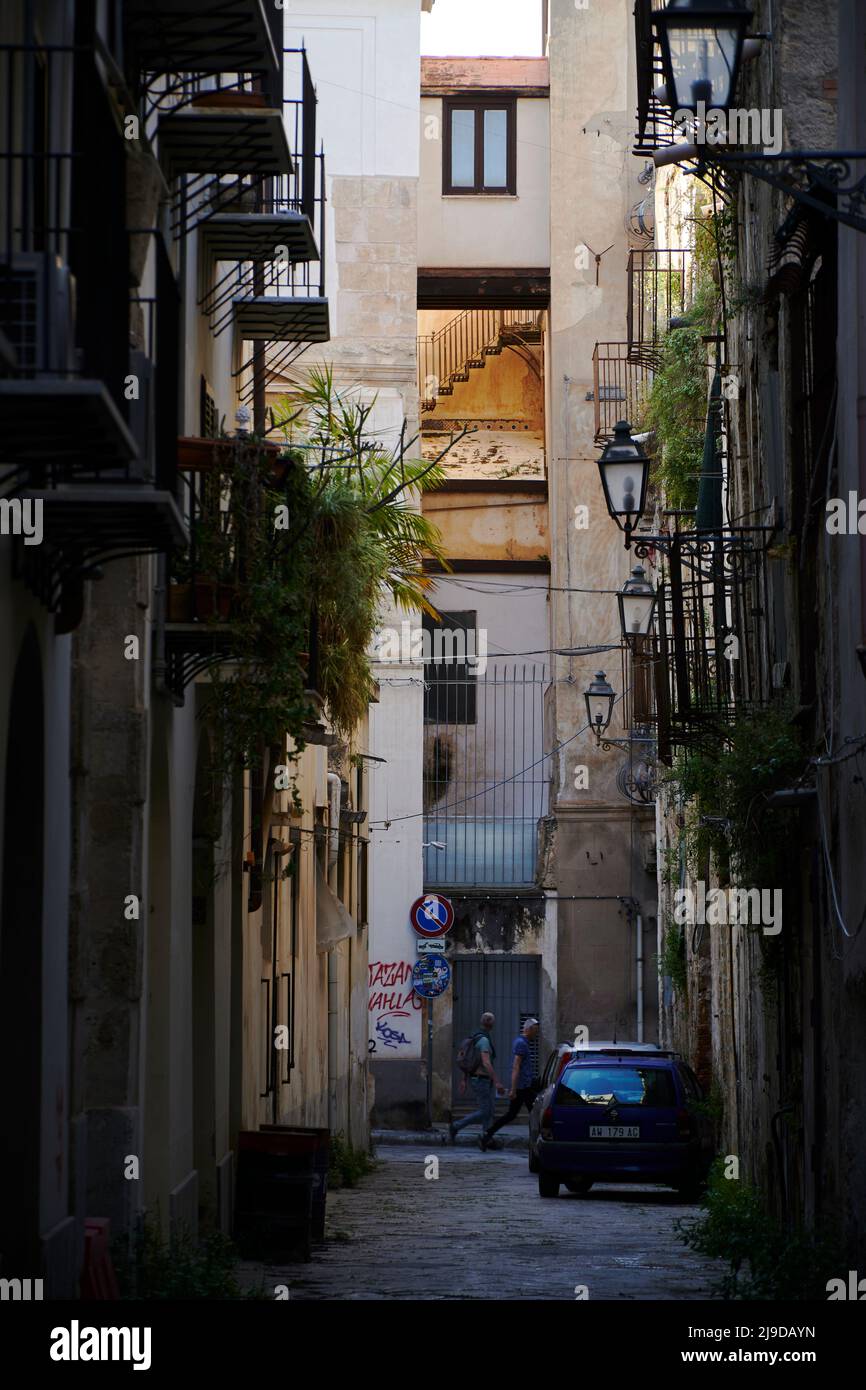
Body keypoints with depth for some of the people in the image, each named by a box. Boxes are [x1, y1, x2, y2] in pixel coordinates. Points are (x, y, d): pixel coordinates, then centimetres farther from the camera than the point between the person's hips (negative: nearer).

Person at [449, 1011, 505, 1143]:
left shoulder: (476, 1038, 12)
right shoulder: (484, 1040, -18)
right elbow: (486, 1063, -26)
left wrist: (464, 1080, 21)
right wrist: (497, 1082, -27)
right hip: (481, 1081, -10)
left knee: (490, 1111, 8)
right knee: (484, 1112, -7)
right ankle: (455, 1127, -5)